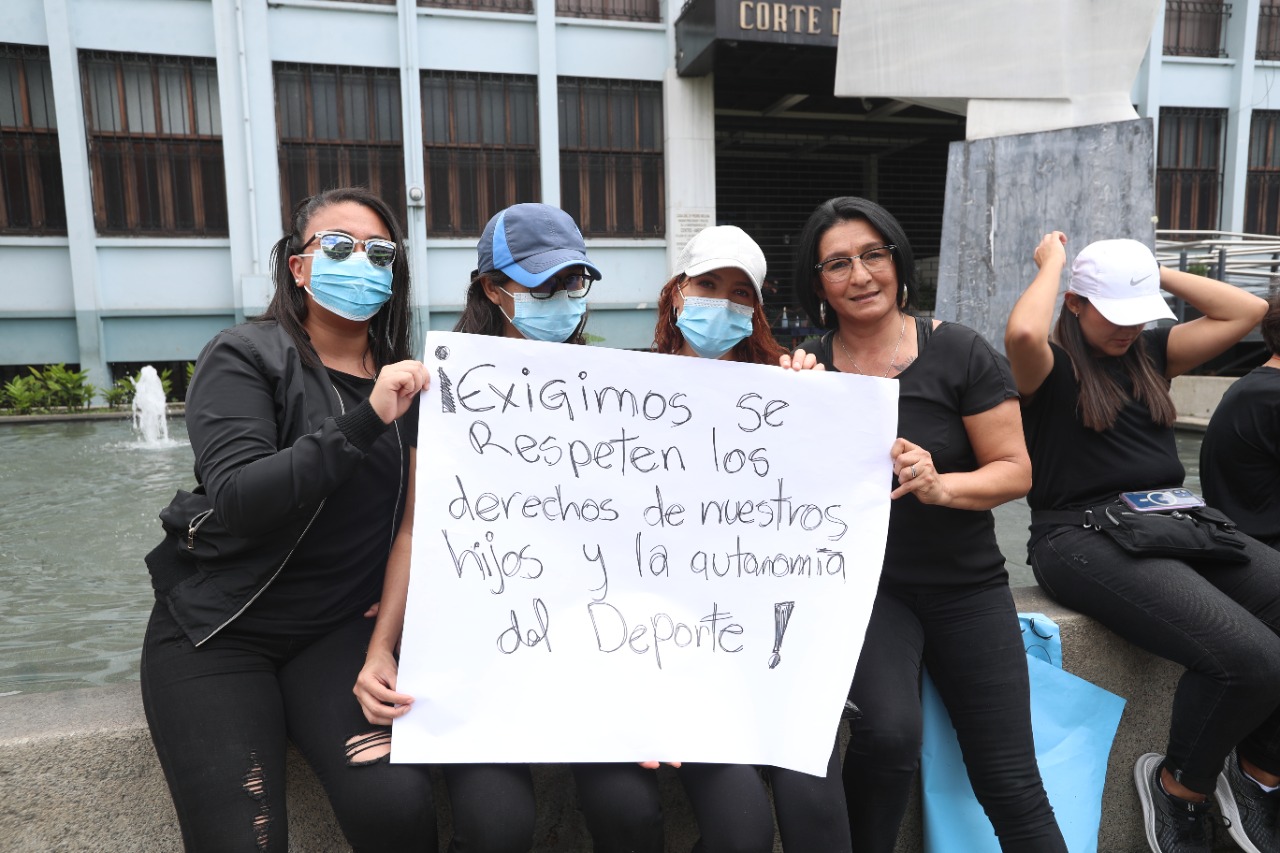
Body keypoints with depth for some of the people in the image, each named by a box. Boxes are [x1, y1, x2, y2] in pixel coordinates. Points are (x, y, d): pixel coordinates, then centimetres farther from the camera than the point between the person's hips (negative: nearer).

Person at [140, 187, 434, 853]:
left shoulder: (404, 376, 6)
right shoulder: (243, 358, -6)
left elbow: (415, 502, 13)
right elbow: (238, 501, -21)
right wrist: (364, 421, -30)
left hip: (341, 627, 2)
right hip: (217, 630, -2)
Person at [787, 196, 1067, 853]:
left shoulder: (958, 352, -5)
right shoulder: (805, 367, -1)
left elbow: (1016, 471, -3)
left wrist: (942, 485, -22)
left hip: (966, 584, 1)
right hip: (863, 583, 0)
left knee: (1012, 786, -2)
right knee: (887, 732, -24)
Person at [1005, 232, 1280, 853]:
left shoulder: (1151, 353, 20)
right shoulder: (1049, 366, -1)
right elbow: (1021, 333, -25)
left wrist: (1160, 275, 15)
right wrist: (1051, 263, -7)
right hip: (1082, 537, -7)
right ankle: (1180, 788, 4)